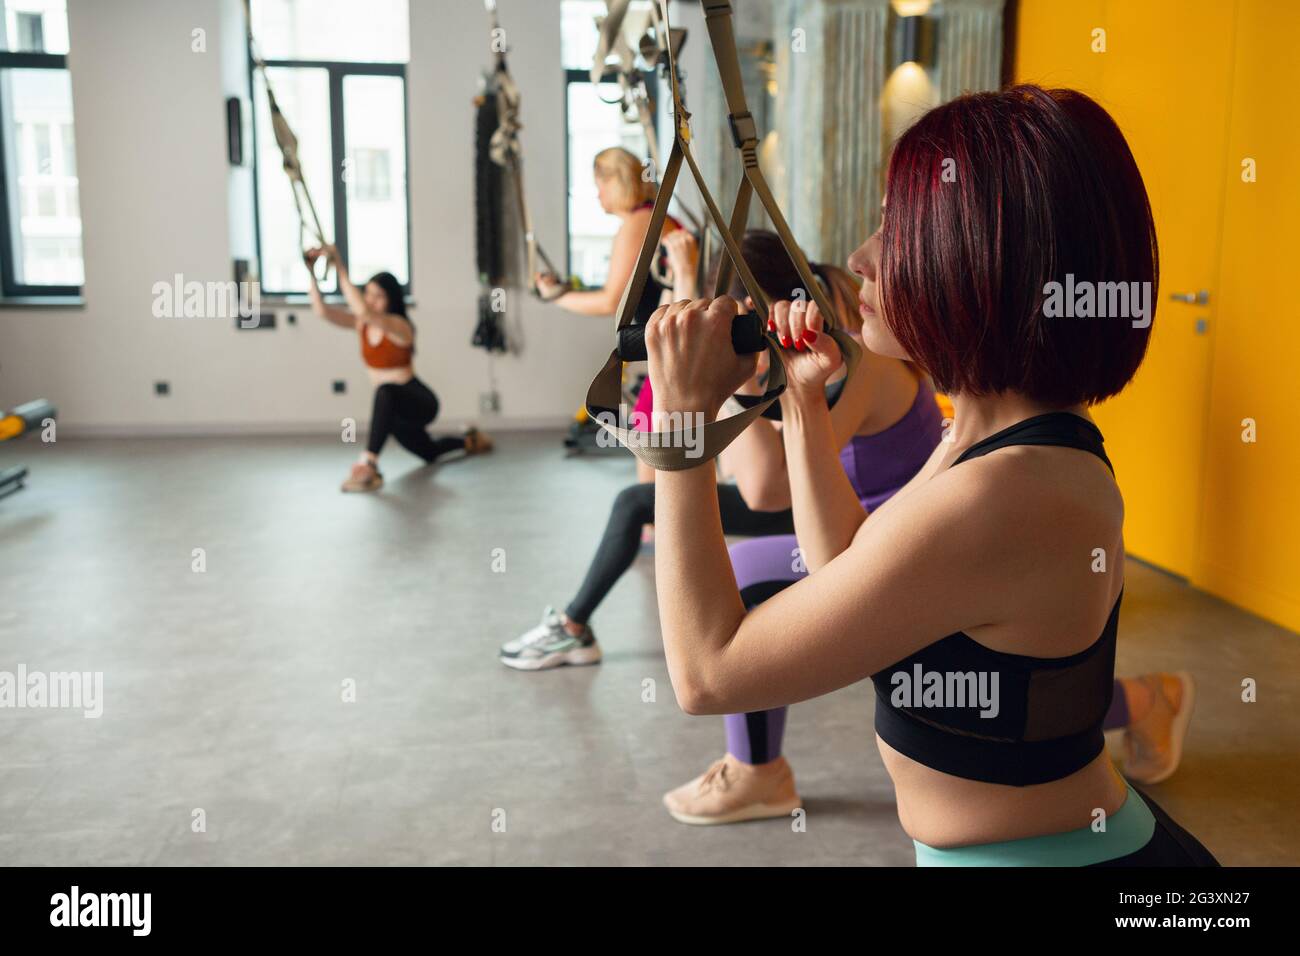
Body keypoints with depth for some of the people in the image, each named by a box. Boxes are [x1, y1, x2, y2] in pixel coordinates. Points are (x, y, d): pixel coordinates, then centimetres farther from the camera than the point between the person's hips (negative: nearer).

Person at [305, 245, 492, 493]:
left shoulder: (399, 326, -24)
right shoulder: (362, 323, -3)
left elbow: (363, 310, -43)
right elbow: (321, 310, -16)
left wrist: (339, 268, -42)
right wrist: (312, 272, -29)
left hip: (420, 403, -9)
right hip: (395, 409, 9)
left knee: (386, 392, -44)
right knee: (429, 453, 33)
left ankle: (369, 465, -50)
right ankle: (469, 440, 63)